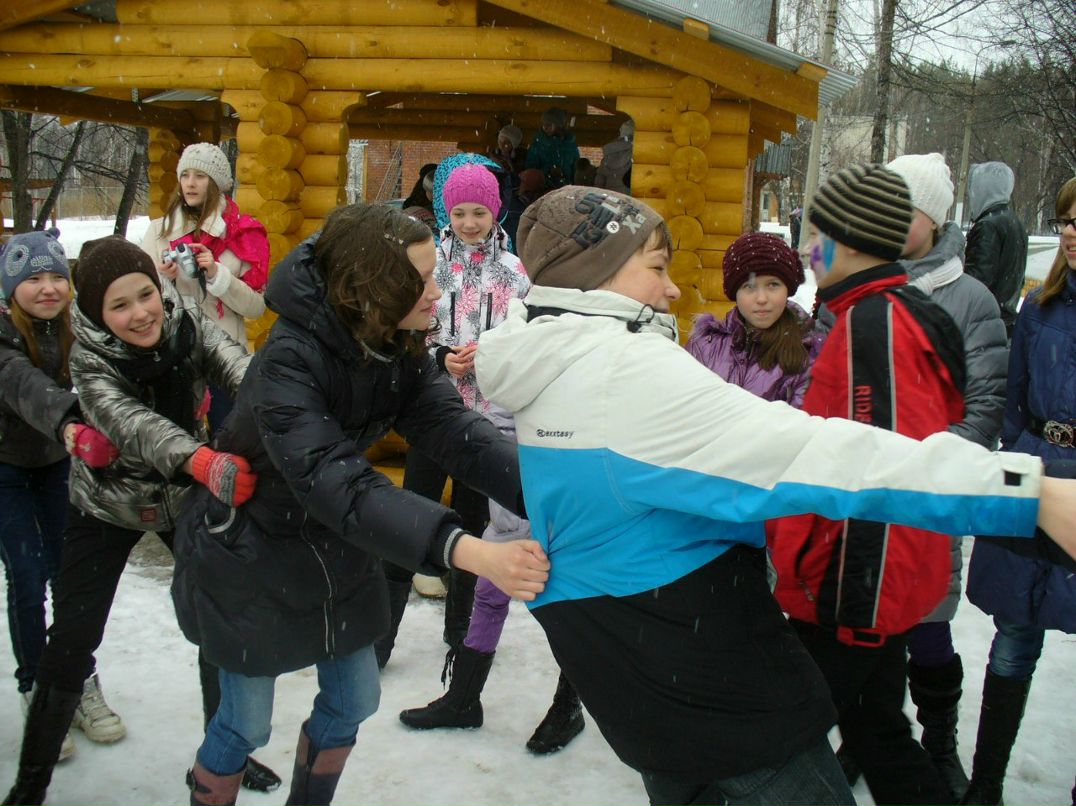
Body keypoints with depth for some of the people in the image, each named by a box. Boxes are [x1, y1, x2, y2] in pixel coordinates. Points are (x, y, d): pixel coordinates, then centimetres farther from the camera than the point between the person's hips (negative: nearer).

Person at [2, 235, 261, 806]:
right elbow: (131, 423, -44)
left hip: (186, 501, 3)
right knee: (69, 645, -1)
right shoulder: (89, 358, -26)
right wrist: (205, 463, -64)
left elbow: (237, 367, -37)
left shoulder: (188, 326, -19)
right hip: (107, 508, -2)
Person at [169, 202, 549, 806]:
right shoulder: (291, 359, -32)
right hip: (249, 551, -6)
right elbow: (335, 482, -44)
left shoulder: (401, 348, -10)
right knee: (247, 723, 4)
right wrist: (468, 552, -55)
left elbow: (454, 429, -23)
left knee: (354, 700, 14)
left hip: (333, 548, 7)